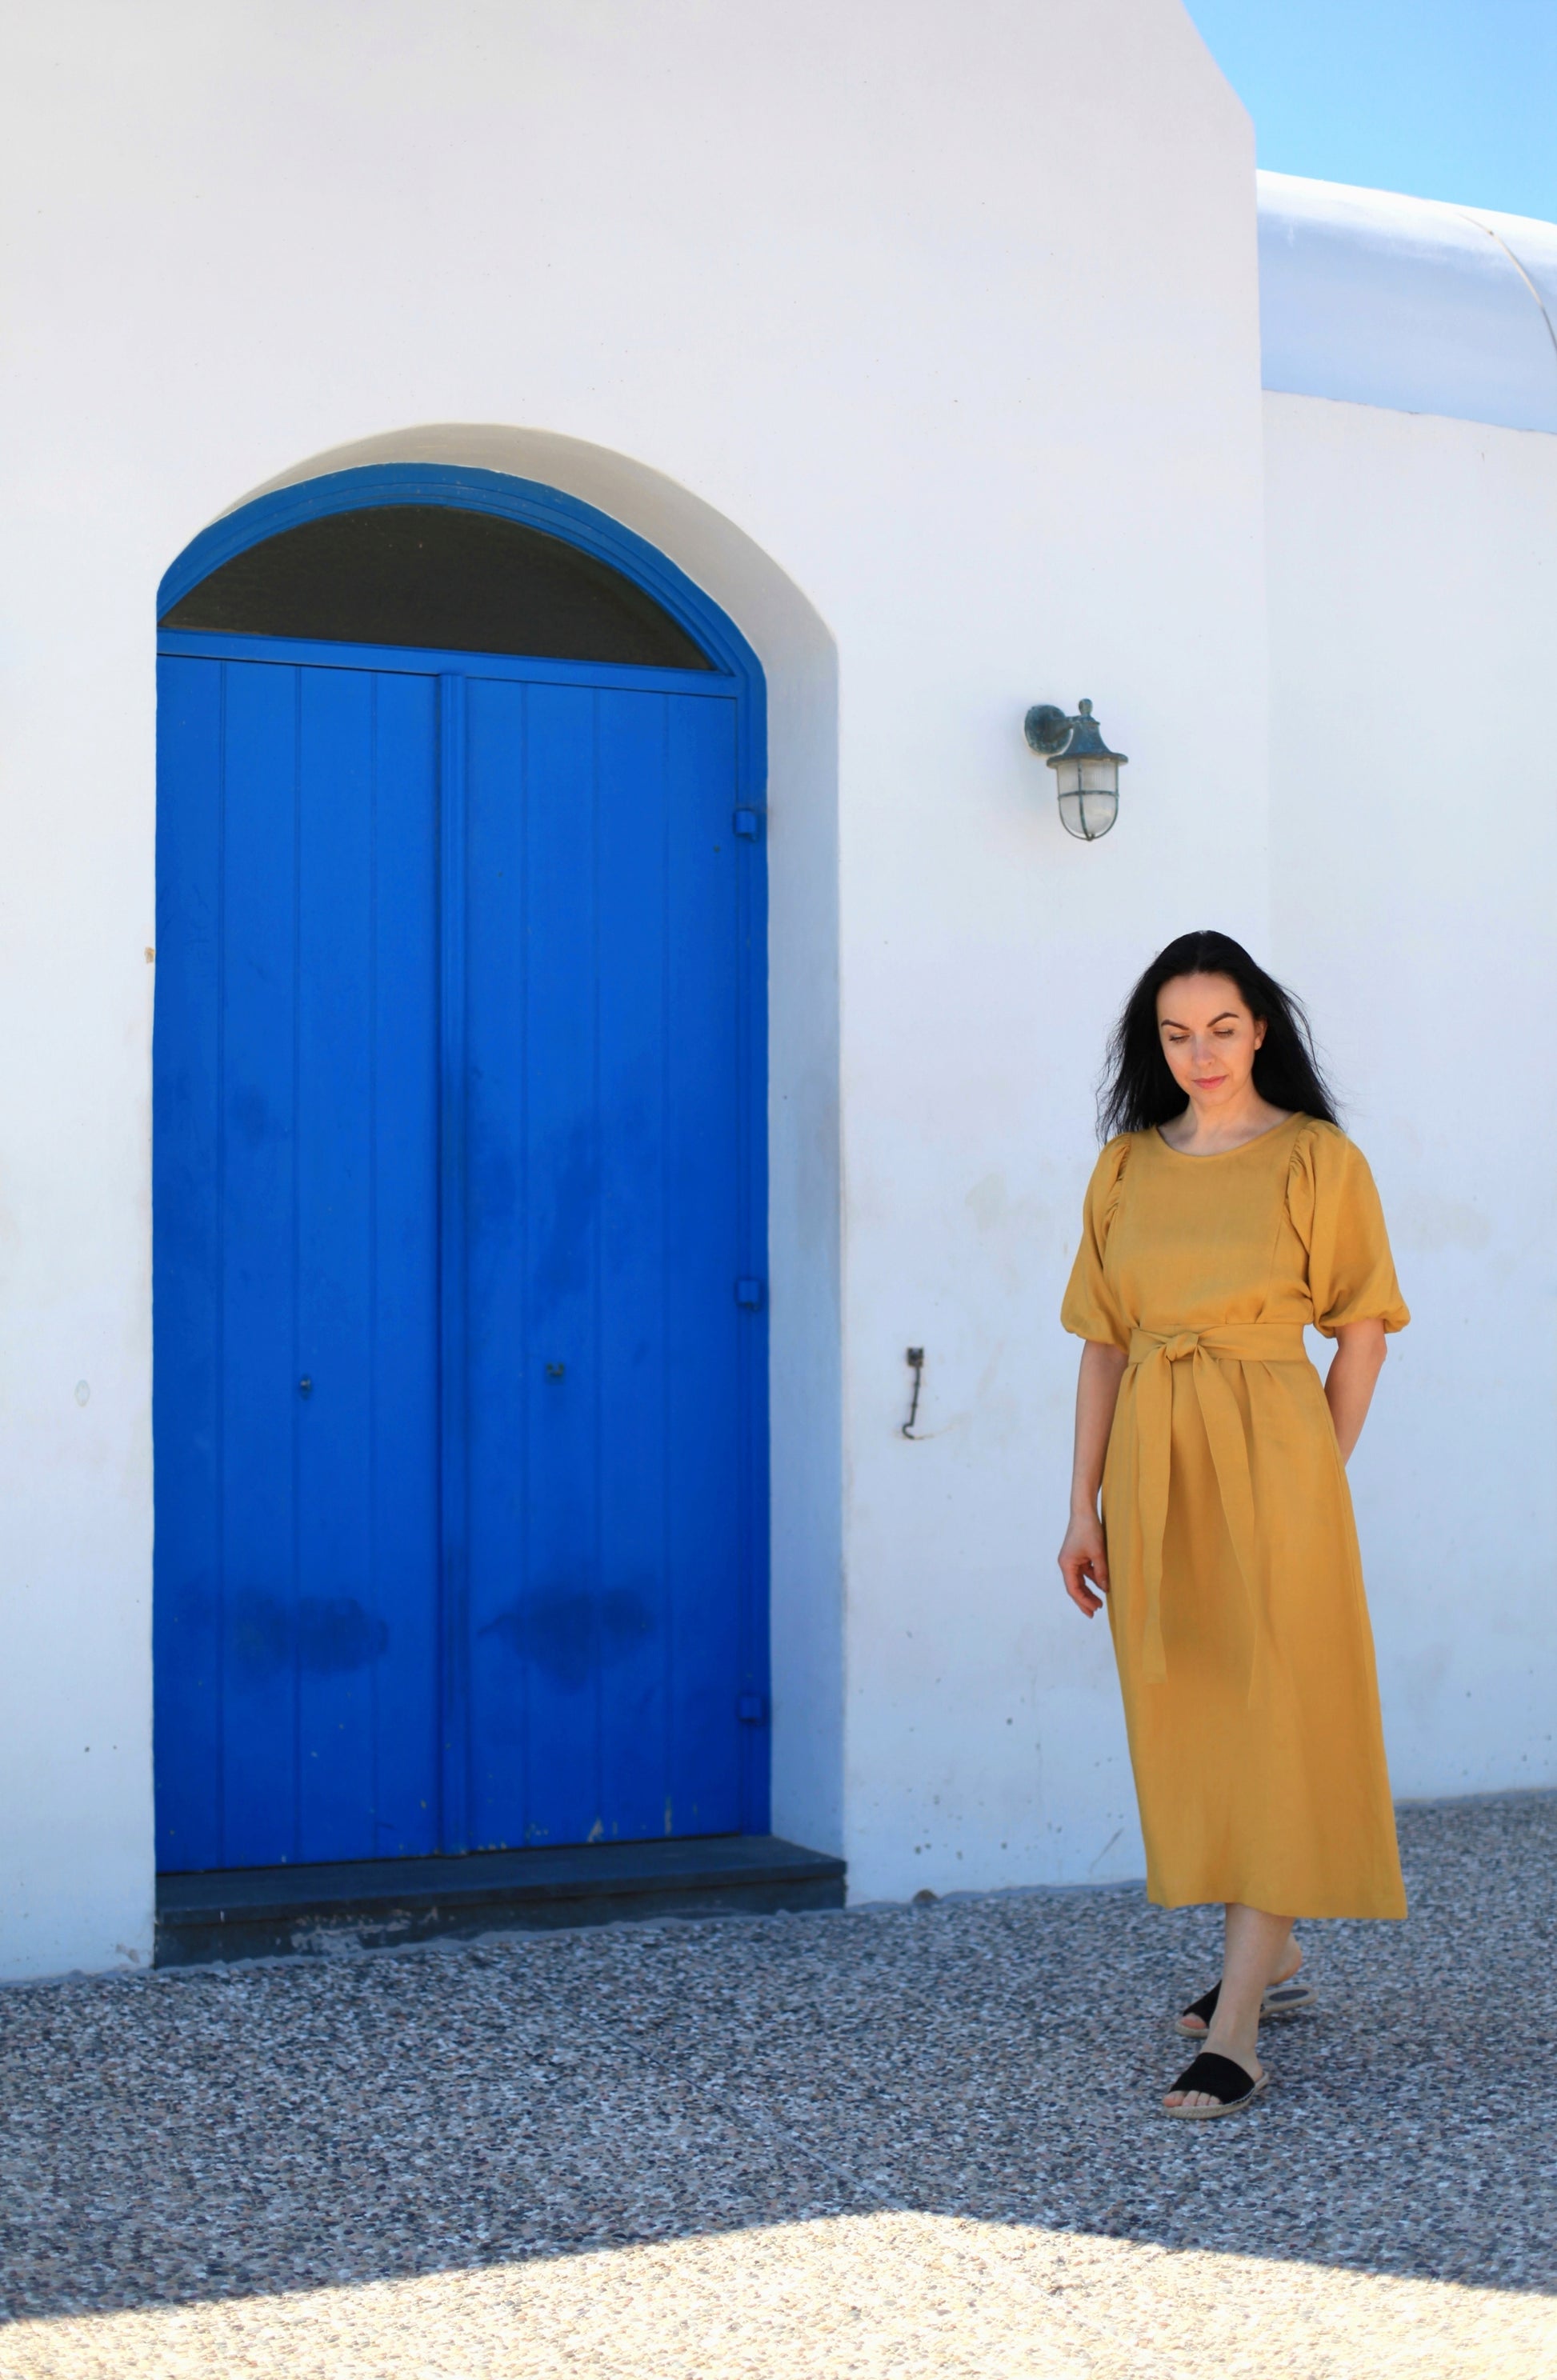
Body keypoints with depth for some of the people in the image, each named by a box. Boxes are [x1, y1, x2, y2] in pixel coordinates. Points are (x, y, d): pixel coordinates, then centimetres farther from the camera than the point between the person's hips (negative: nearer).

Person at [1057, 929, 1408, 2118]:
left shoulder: (1320, 1160, -2)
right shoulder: (1125, 1169, 9)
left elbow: (1363, 1330, 1)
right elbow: (1103, 1343, 9)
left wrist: (1317, 1479, -3)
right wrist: (1085, 1507, 6)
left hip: (1266, 1454, -5)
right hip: (1150, 1466, 5)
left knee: (1269, 1721, -6)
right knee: (1187, 1720, 11)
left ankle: (1236, 2031, -7)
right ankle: (1277, 1959, 30)